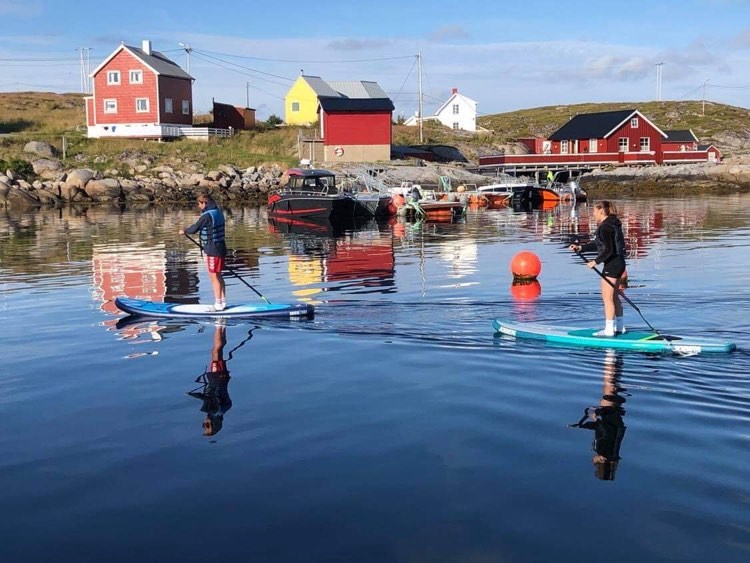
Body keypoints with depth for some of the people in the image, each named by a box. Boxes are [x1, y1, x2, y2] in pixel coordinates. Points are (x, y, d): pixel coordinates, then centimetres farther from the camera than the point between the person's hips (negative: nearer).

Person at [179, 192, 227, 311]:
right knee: (218, 276, 17)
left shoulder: (207, 216, -19)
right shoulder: (218, 212, 10)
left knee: (214, 276, -2)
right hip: (220, 248, 9)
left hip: (213, 250, -9)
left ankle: (218, 304, 2)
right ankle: (223, 302, 23)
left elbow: (194, 228, -11)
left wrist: (184, 231, 8)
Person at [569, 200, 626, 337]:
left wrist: (595, 262, -14)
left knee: (607, 297, -5)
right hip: (619, 263, 10)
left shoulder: (605, 227, -18)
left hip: (612, 264, -10)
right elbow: (597, 244, 18)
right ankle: (619, 327, 24)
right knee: (614, 296, 17)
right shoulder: (612, 224, 15)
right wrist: (580, 248, 12)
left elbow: (608, 250, -23)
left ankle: (609, 329, -2)